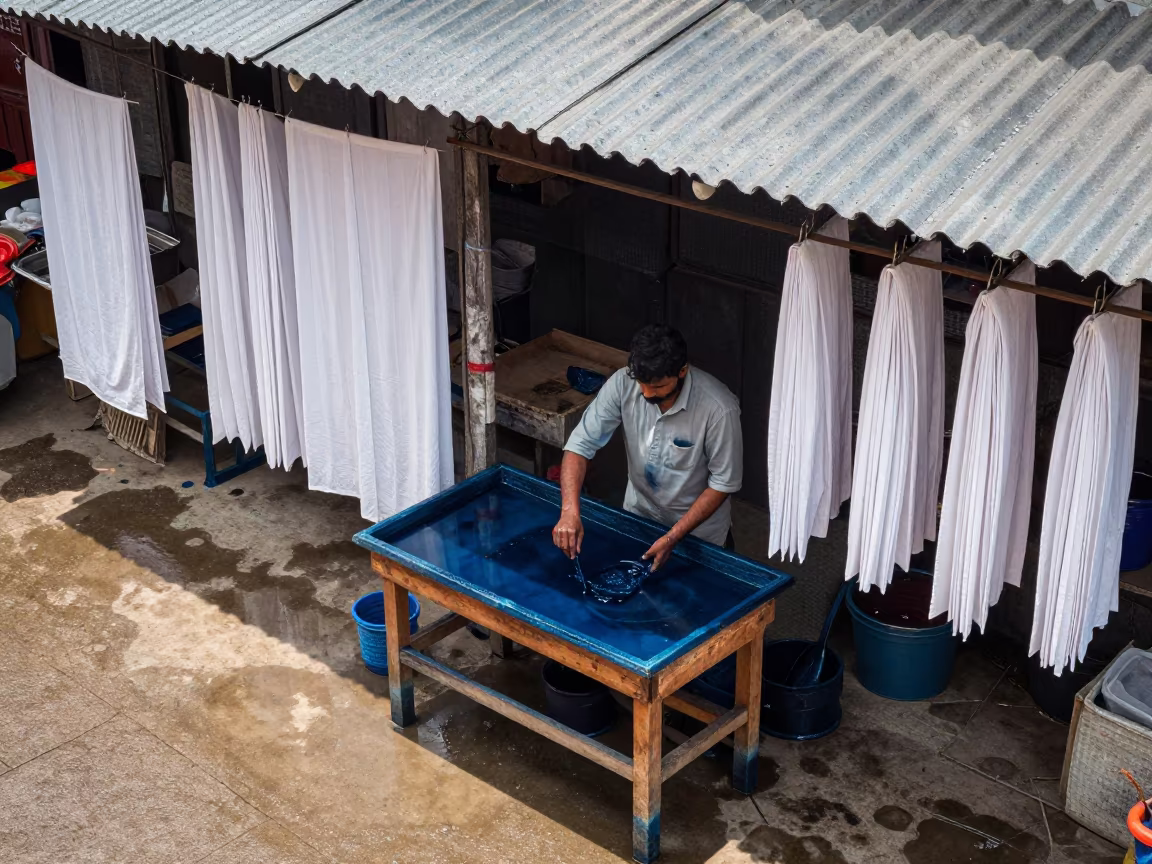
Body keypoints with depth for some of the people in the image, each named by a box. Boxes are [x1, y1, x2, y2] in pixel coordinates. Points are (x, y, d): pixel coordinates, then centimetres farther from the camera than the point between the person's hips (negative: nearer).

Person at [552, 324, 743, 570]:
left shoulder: (718, 409, -32)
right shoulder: (623, 383, -24)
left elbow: (724, 482, -21)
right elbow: (580, 445, -21)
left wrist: (673, 537, -26)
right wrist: (570, 512, -36)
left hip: (699, 531, -3)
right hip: (639, 513, 3)